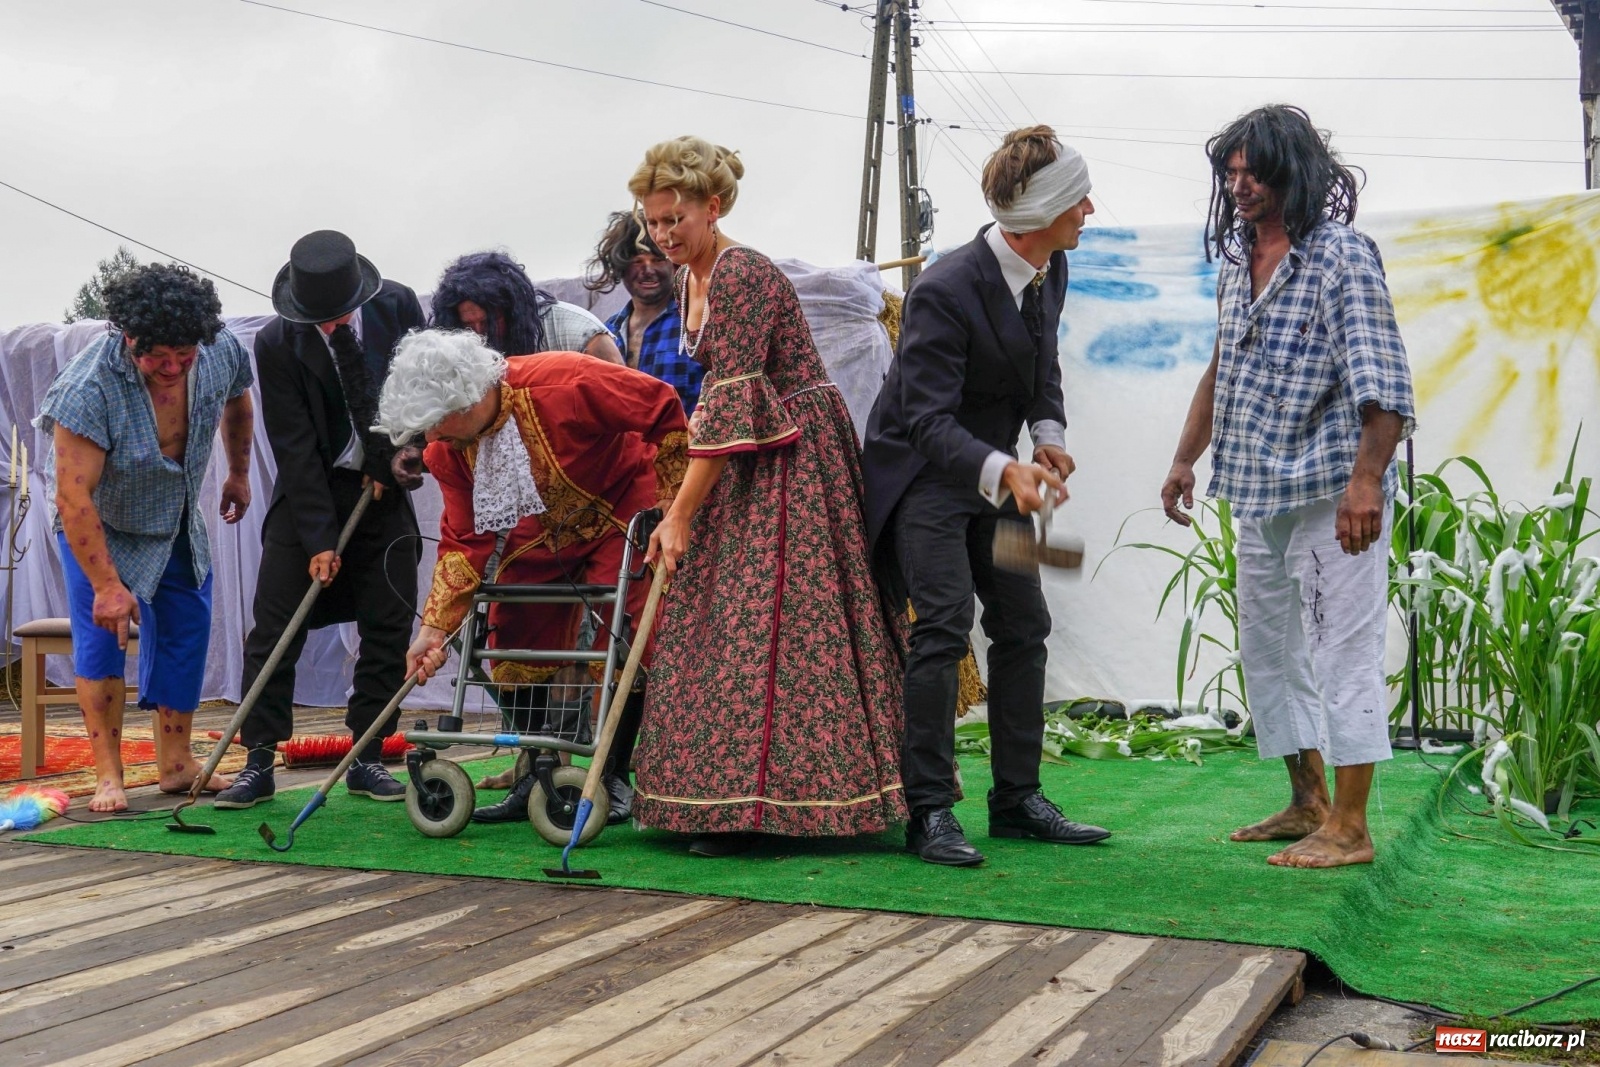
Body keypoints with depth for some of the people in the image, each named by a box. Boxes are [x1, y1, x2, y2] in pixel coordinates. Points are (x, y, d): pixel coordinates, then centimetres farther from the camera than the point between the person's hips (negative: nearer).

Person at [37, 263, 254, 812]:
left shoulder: (223, 353, -22)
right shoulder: (88, 386, -37)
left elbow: (237, 407, 5)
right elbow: (75, 497, -35)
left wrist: (238, 474, 16)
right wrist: (106, 584, -34)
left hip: (178, 521, 5)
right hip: (98, 523, -5)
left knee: (185, 628, 6)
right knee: (102, 629, -12)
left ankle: (175, 763, 17)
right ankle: (107, 776, -4)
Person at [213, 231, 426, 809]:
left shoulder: (397, 305, -8)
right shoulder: (276, 344, -14)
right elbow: (294, 447, -15)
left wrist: (399, 453, -7)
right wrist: (319, 538, -17)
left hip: (385, 490, 2)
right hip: (308, 494, -2)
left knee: (388, 630, 0)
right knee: (274, 628, -6)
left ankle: (367, 759, 9)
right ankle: (258, 762, 1)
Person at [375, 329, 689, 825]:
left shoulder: (566, 383, -33)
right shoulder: (447, 449, -15)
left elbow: (664, 408, -22)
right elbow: (464, 539, -11)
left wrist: (672, 502, -15)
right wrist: (434, 628, -20)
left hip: (620, 514, -5)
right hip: (541, 529, 5)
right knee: (516, 646, -1)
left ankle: (614, 780, 0)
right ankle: (536, 779, 12)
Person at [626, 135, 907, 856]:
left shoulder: (740, 276, -19)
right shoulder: (692, 279, 11)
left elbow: (732, 406, -24)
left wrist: (680, 514, -23)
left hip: (792, 459, -10)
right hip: (747, 458, 10)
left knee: (756, 624, -9)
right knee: (723, 619, 9)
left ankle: (748, 802, -4)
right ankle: (733, 797, 16)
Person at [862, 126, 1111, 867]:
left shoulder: (1049, 270, -3)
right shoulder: (945, 291, -28)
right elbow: (927, 419, -29)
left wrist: (1049, 437, -5)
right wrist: (1003, 470, -44)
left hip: (997, 467, 8)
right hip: (926, 471, -8)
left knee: (1024, 626, 7)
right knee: (945, 625, -16)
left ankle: (1017, 799, 18)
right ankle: (928, 812, -8)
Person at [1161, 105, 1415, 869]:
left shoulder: (1340, 255, -12)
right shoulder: (1238, 258, 12)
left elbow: (1381, 381, -20)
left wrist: (1366, 480, -28)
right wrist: (1187, 458, 17)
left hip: (1329, 489, -9)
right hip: (1258, 492, 9)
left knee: (1342, 651, -5)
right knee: (1269, 653, 14)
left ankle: (1349, 828, 2)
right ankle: (1308, 805, 27)